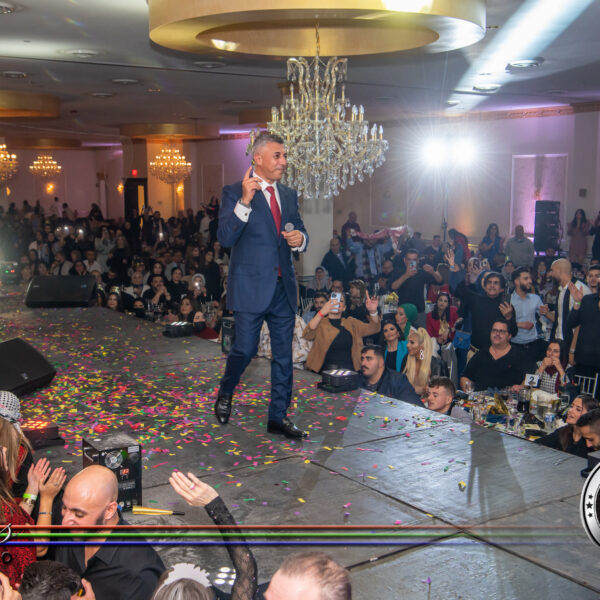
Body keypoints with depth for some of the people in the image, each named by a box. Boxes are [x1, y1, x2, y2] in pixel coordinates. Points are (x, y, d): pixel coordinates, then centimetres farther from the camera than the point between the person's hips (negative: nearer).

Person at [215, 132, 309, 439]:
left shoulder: (289, 195, 13)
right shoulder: (235, 192, -5)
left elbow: (300, 235, 20)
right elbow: (225, 238, -16)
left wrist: (300, 239, -4)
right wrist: (245, 201, -27)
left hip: (283, 287, 6)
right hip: (251, 286, -6)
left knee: (283, 354, 8)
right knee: (245, 349, 1)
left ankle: (278, 416, 19)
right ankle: (225, 393, 31)